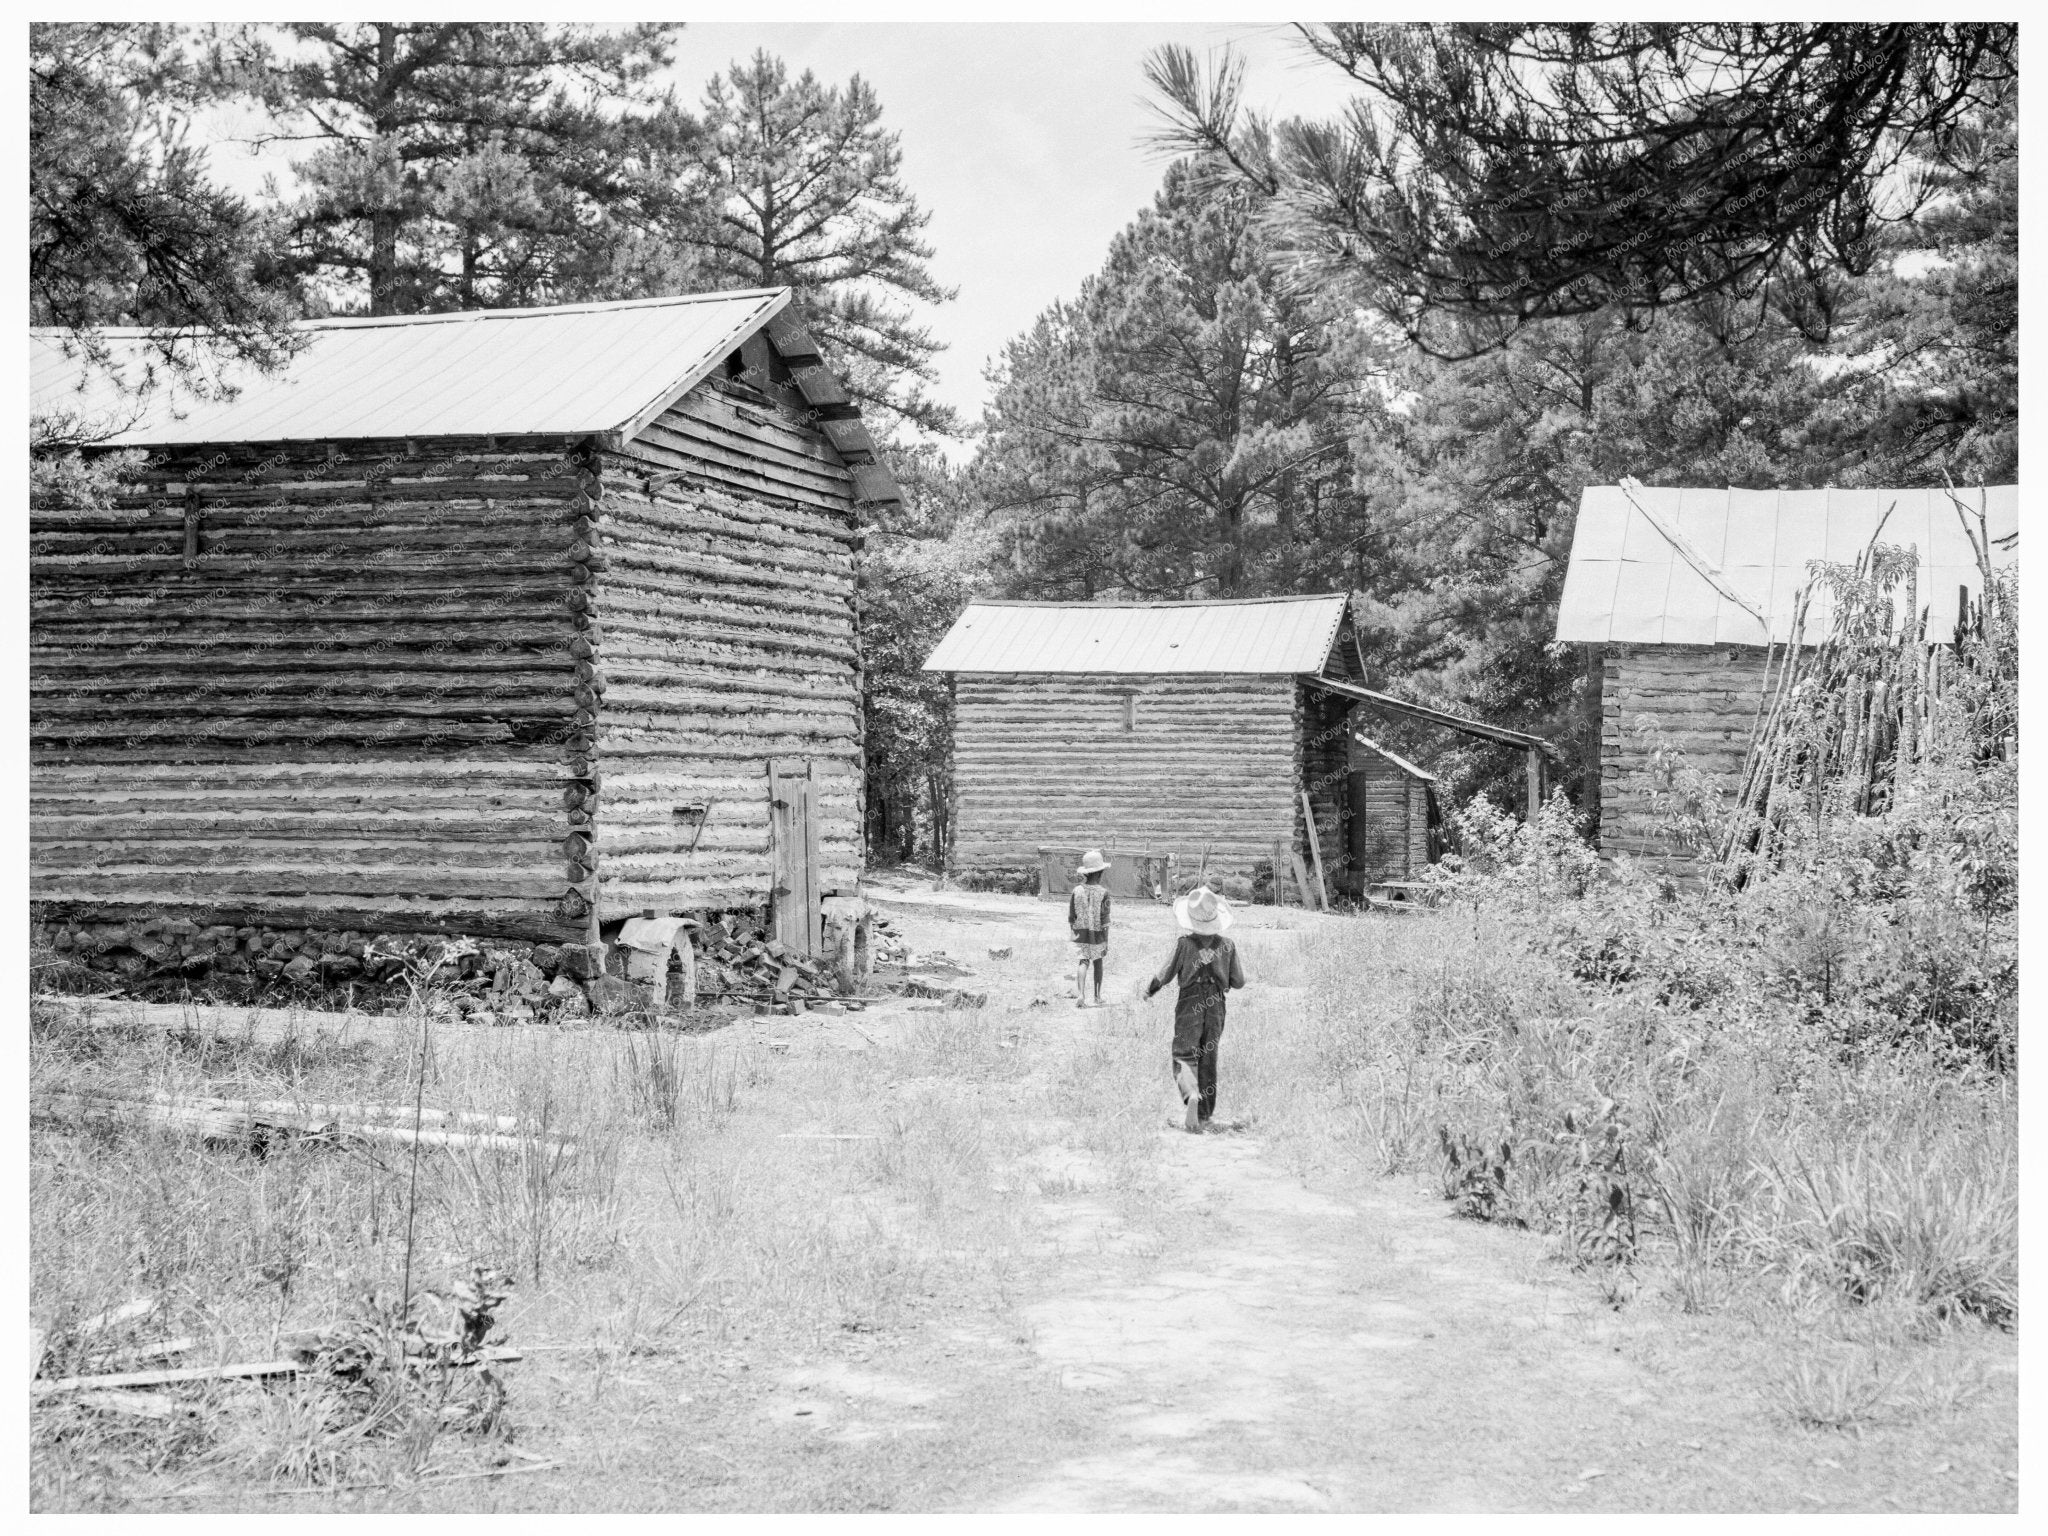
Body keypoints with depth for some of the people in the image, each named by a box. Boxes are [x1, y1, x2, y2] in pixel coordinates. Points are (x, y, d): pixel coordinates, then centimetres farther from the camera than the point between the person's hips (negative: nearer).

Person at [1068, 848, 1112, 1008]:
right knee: (1097, 964, 15)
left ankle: (1080, 994, -20)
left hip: (1081, 933, 1)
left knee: (1084, 962, 2)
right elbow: (1104, 919, -12)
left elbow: (1071, 917, 2)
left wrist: (1074, 933, 16)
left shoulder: (1077, 891, -3)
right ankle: (1097, 998, 25)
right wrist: (1106, 942, -6)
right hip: (1097, 934, -1)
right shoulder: (1103, 892, -11)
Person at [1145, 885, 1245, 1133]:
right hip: (1216, 1006, 3)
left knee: (1184, 1055, 4)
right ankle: (1205, 1117, 15)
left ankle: (1191, 1093, -26)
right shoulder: (1227, 946, -4)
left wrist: (1149, 990, 15)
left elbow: (1166, 975, -4)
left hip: (1189, 1004, -3)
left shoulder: (1185, 944, -12)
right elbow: (1238, 982, 2)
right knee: (1208, 1060, 12)